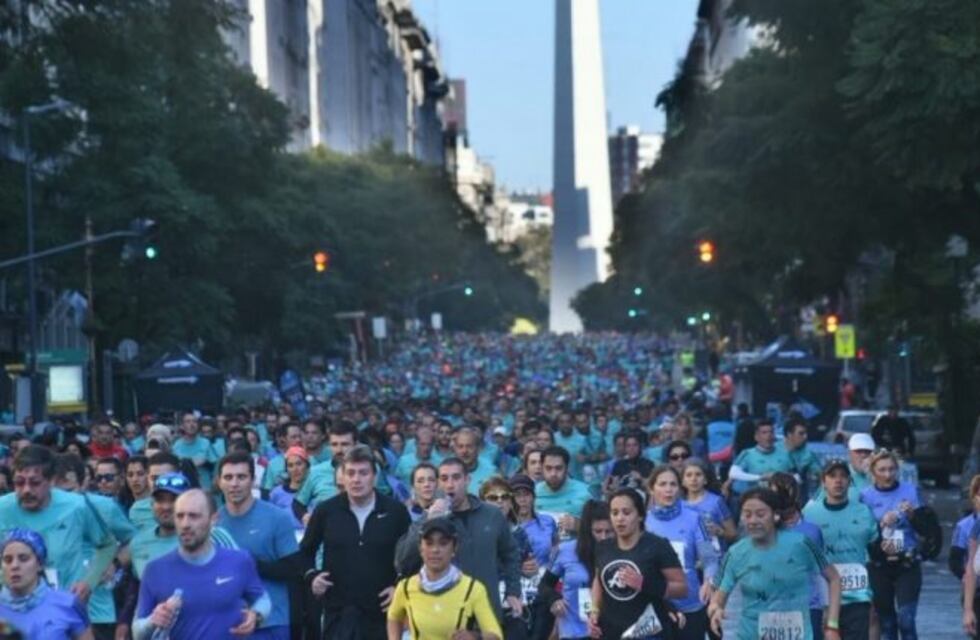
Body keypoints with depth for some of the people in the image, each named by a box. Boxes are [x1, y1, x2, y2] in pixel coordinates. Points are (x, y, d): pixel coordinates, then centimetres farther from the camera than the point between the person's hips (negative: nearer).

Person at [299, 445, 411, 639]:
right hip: (339, 610, 0)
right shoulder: (326, 511, 1)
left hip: (380, 609, 0)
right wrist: (311, 575, -3)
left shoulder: (395, 511, -2)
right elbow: (306, 551, 15)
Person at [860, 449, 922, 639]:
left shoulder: (910, 491, 1)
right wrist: (882, 523, -19)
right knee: (886, 621, 8)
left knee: (906, 618, -11)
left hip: (908, 564, -1)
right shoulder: (866, 496, 0)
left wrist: (913, 514, -16)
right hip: (879, 566, 1)